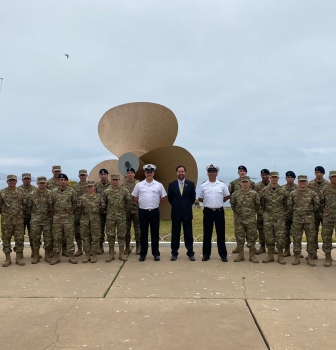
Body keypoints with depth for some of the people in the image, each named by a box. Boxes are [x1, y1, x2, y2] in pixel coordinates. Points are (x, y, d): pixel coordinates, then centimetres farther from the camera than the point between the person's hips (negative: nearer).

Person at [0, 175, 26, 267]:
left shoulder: (21, 192, 5)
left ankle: (19, 258, 12)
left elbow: (25, 204, 8)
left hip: (19, 220, 0)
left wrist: (20, 213, 4)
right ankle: (7, 258, 16)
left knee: (19, 239, 2)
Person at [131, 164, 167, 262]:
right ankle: (143, 254, 17)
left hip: (154, 211, 0)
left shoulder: (159, 185, 1)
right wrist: (142, 202, 3)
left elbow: (164, 198, 7)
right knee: (143, 234, 7)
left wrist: (156, 201, 3)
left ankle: (156, 253, 17)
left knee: (155, 233, 7)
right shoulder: (139, 185, 2)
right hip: (143, 212, 0)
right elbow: (134, 197, 9)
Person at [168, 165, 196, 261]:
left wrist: (187, 206, 9)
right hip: (176, 213, 1)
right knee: (175, 234, 6)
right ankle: (174, 253, 14)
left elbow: (193, 197, 6)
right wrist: (176, 206, 11)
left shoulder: (190, 184, 1)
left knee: (188, 234, 4)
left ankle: (190, 253, 13)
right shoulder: (172, 184, 1)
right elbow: (170, 198, 8)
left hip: (187, 213, 0)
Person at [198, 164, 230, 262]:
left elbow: (227, 196, 11)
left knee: (221, 234, 5)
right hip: (208, 211, 0)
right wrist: (208, 202, 5)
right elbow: (200, 198, 10)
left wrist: (220, 202, 5)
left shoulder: (222, 184, 1)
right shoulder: (203, 185, 1)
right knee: (207, 234, 6)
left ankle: (223, 255, 14)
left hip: (219, 211, 0)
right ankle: (206, 254, 16)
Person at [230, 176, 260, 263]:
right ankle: (240, 255, 17)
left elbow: (258, 204, 4)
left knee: (251, 237, 4)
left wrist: (254, 212, 8)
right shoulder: (236, 193, 1)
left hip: (251, 219, -2)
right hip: (239, 219, 2)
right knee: (239, 237, 7)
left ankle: (252, 256, 14)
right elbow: (232, 203, 14)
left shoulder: (254, 193, -4)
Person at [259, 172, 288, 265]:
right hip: (268, 217, 1)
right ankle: (270, 255, 15)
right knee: (269, 237, 5)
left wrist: (282, 212, 7)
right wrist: (265, 212, 8)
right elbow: (261, 203, 8)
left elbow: (286, 203, 9)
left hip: (280, 217, -1)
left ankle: (280, 256, 10)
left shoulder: (283, 190, 1)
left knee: (280, 237, 0)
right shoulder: (264, 190, 1)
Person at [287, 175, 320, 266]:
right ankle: (297, 257, 12)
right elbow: (289, 205, 9)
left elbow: (317, 204, 6)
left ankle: (310, 258, 12)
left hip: (309, 219, 0)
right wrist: (294, 211, 7)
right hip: (297, 219, 0)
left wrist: (311, 212, 9)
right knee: (296, 238, 3)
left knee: (311, 238, 3)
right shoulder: (293, 193, 2)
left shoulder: (312, 193, 0)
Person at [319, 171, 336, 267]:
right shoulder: (324, 190, 2)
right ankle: (328, 257, 15)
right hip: (327, 218, 0)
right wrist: (325, 213, 4)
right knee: (326, 237, 5)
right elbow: (321, 204, 7)